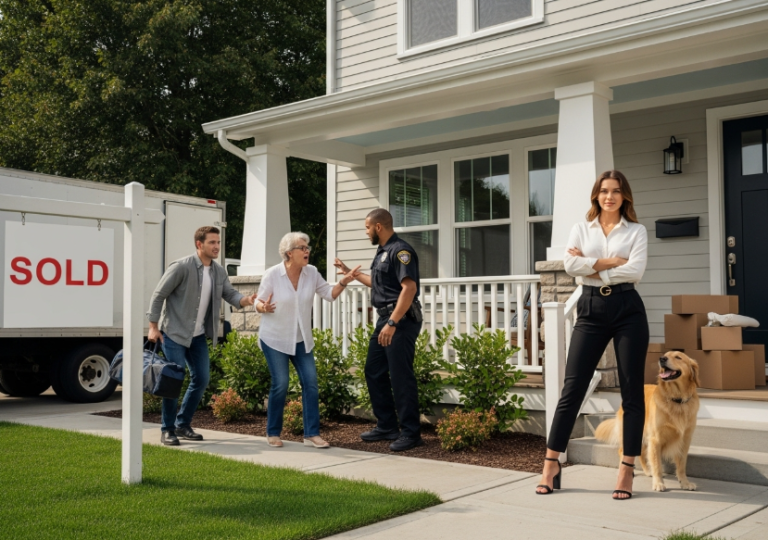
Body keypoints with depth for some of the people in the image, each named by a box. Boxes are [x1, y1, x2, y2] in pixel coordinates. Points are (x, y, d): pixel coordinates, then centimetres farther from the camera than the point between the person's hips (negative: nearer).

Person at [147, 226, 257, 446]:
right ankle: (168, 430, 7)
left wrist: (247, 300, -21)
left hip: (198, 336, 7)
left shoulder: (219, 271, 3)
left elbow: (230, 294, 1)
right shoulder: (181, 267, -17)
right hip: (174, 333, -7)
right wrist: (153, 327, -15)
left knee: (201, 379, 8)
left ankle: (182, 425, 23)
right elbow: (158, 296, -13)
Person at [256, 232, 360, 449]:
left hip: (301, 339, 4)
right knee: (280, 384, -7)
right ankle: (273, 433, 12)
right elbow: (259, 302, -6)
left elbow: (330, 294, 4)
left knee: (311, 382, -3)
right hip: (275, 339, -4)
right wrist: (264, 307, -29)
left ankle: (311, 434, 4)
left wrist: (343, 282, -15)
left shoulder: (311, 272, -3)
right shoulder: (272, 275, -14)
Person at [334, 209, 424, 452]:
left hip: (400, 320, -10)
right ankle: (387, 427, 22)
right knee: (374, 372, 13)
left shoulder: (400, 250, -14)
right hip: (386, 319, 10)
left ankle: (411, 433, 3)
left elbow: (409, 288, -24)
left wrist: (392, 323, -28)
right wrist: (350, 272, 34)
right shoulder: (383, 251, 16)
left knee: (401, 377, -6)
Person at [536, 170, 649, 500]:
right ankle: (551, 464, 5)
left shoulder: (636, 231, 8)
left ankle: (627, 469, 10)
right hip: (591, 309, 1)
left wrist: (592, 267, -8)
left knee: (632, 390, 2)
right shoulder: (581, 229, 11)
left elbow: (635, 271, -9)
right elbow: (570, 265, -6)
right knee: (572, 388, -1)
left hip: (627, 309, 0)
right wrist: (610, 262, -10)